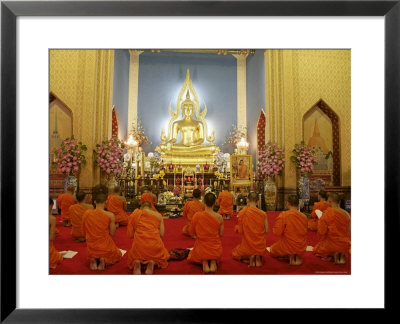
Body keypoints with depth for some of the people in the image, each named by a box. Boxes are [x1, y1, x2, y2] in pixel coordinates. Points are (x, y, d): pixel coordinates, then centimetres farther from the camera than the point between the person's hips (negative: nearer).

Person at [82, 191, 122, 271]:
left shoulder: (86, 213, -8)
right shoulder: (110, 215, -18)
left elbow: (84, 232, 2)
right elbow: (112, 234, -10)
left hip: (91, 249, 4)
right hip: (105, 248, -3)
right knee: (118, 255, 30)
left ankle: (93, 260, 4)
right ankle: (104, 260, -2)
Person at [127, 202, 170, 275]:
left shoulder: (134, 214, 12)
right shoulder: (158, 215, 12)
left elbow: (130, 235, 10)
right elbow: (161, 234, 6)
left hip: (139, 245, 0)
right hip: (155, 245, 0)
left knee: (133, 257, 32)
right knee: (162, 256, 31)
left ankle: (137, 262, -3)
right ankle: (153, 262, -3)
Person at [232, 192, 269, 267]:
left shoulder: (242, 213, -14)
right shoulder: (263, 214, -9)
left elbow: (239, 231, -10)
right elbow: (266, 231, -3)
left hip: (247, 245, -3)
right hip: (261, 247, 3)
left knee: (235, 253, 30)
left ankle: (250, 256, 0)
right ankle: (258, 256, 4)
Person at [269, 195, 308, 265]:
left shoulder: (283, 215, -19)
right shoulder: (304, 216, -4)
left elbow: (277, 232, -20)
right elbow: (305, 233, 9)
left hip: (287, 247, -5)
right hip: (302, 249, 5)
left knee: (272, 250, 23)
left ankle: (290, 256, 0)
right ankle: (298, 256, 8)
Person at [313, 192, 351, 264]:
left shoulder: (327, 213, -19)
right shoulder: (347, 214, -5)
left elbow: (321, 232, -17)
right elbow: (348, 231, 6)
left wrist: (320, 220, 0)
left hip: (332, 244, -5)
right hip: (345, 245, 5)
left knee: (317, 249, 24)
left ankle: (333, 254, -1)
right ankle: (342, 254, 6)